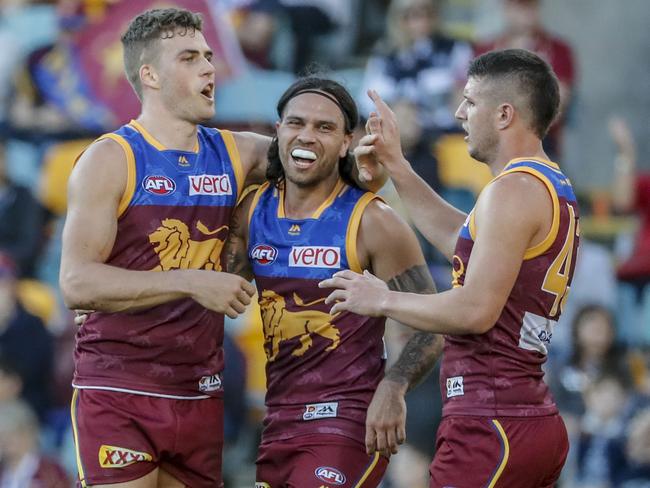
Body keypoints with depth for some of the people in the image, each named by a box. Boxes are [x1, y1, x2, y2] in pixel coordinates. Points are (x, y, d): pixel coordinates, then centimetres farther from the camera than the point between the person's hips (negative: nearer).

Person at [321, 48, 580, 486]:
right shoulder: (555, 188, 18)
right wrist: (397, 167, 32)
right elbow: (465, 242, 32)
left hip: (492, 426, -10)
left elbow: (477, 310, -21)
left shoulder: (514, 190, -14)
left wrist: (383, 301, -7)